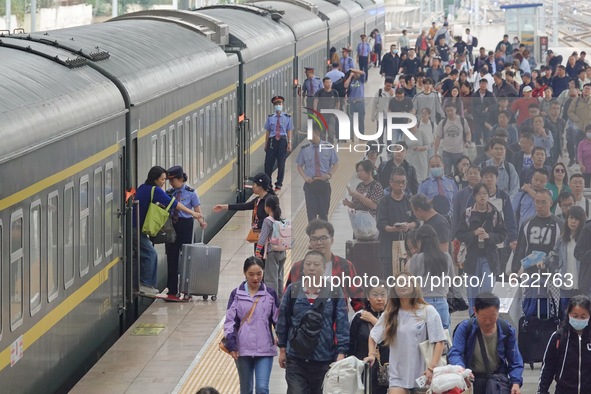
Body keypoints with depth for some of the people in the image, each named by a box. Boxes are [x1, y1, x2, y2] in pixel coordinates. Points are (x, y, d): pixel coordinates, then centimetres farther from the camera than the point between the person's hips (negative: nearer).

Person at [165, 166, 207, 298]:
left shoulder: (190, 193, -3)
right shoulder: (169, 193, 7)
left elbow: (197, 210, -7)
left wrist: (201, 221, -24)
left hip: (185, 224, -3)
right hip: (171, 225, 4)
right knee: (172, 257, 5)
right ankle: (172, 291, 11)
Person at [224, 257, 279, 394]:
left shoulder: (270, 294, 1)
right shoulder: (236, 294, 0)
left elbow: (278, 320, 5)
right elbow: (230, 321, -1)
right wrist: (231, 344, -12)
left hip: (265, 349, -1)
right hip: (243, 349, 1)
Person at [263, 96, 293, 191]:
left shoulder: (287, 118, 6)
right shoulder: (270, 118, 8)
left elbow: (289, 131, 4)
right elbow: (267, 132, 8)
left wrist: (289, 143, -5)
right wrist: (266, 144, 4)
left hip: (282, 141, -1)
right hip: (272, 141, 1)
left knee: (281, 163, 3)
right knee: (268, 163, -2)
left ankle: (279, 184, 12)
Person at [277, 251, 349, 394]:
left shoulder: (335, 294, -2)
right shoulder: (292, 291, 3)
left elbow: (342, 325, -2)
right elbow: (283, 321, 9)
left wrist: (341, 353, -9)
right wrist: (282, 349, 10)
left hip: (324, 361, 0)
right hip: (296, 359, 0)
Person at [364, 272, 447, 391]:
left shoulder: (428, 311, -3)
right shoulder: (389, 314, 9)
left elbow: (439, 341, -8)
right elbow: (373, 336, 22)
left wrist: (432, 368, -17)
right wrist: (371, 354, 5)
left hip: (422, 374, -2)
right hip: (398, 375, 2)